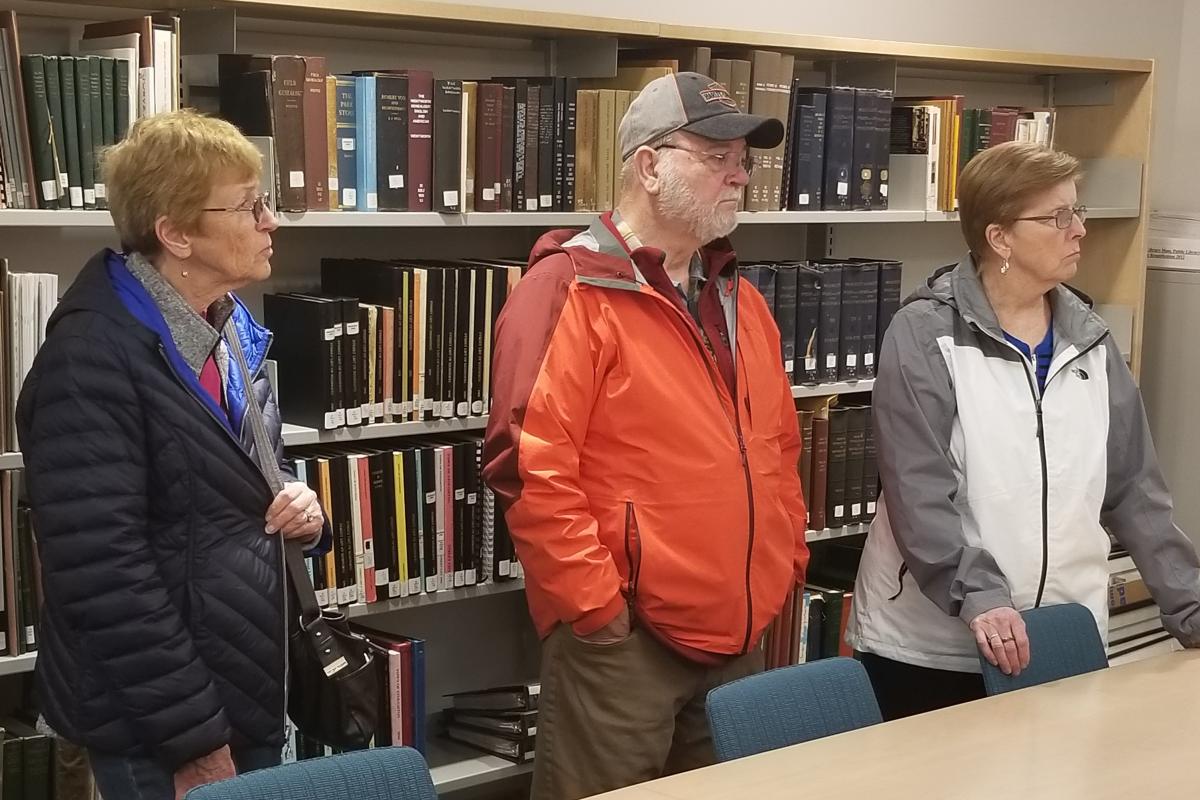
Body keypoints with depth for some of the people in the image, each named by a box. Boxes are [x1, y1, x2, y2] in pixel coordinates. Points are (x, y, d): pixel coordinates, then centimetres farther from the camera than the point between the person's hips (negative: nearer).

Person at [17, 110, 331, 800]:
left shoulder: (232, 330, 9)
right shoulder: (93, 358, -19)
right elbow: (102, 572, -24)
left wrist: (302, 512, -1)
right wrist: (193, 738, -21)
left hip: (248, 695, 8)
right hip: (155, 731, -8)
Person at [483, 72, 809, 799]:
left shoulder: (739, 299, 14)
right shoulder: (571, 290, -12)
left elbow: (779, 448, 21)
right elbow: (529, 466, -20)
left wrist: (786, 565, 12)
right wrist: (596, 607, -19)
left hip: (739, 633, 8)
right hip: (625, 638, -8)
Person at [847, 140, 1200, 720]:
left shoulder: (1089, 340, 9)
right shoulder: (924, 336, -8)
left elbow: (1133, 489, 11)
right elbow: (917, 491, -16)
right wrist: (977, 594, -27)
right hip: (929, 644, -4)